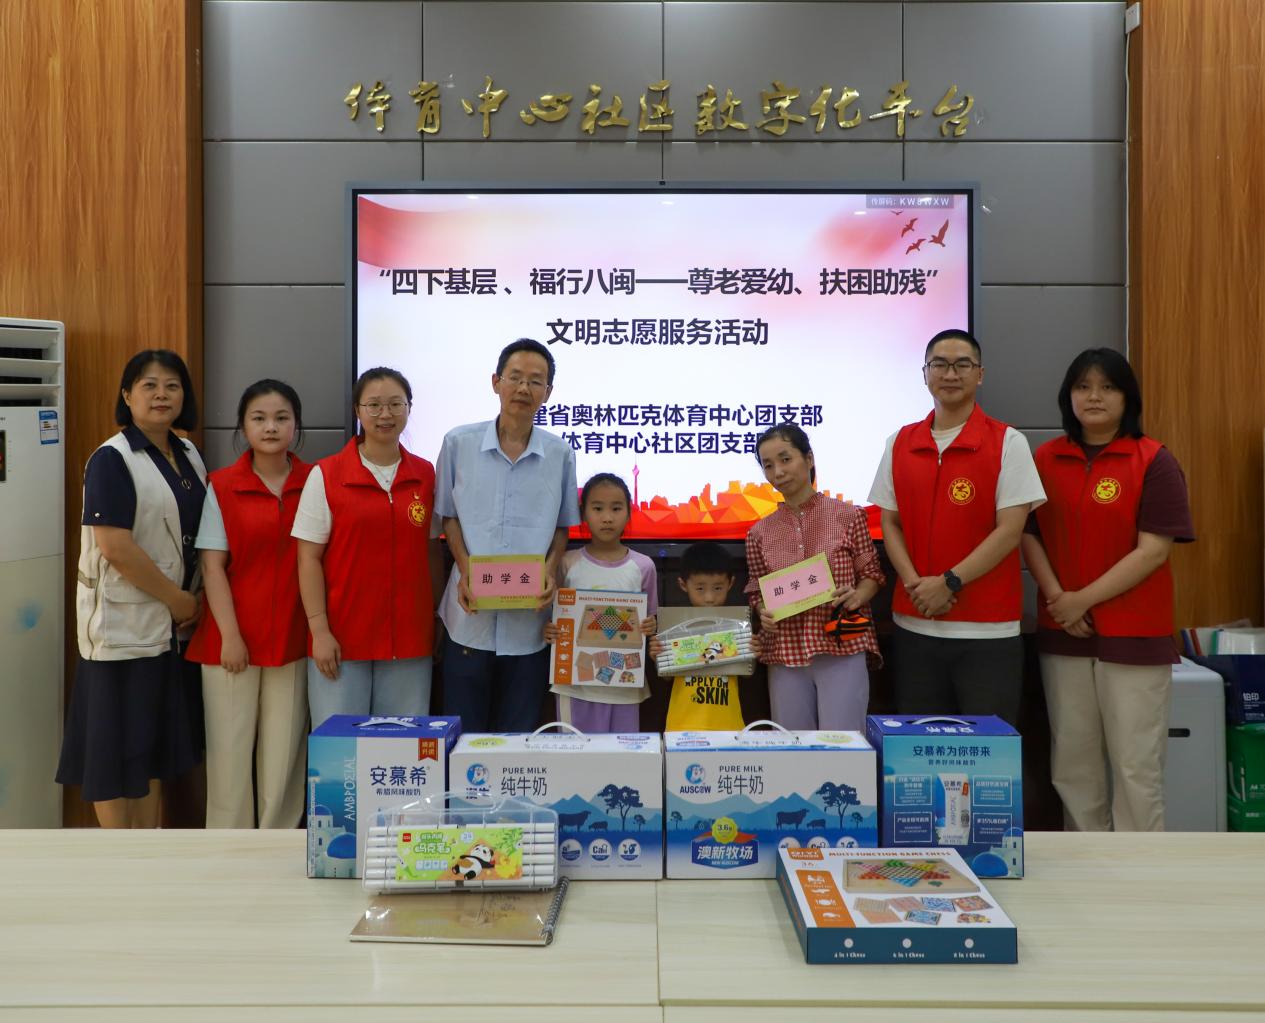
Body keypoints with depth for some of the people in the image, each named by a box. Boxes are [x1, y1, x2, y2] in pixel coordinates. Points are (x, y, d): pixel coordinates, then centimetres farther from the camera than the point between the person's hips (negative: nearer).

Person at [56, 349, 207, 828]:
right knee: (116, 743, 2)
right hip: (123, 623, -7)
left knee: (156, 743, 16)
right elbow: (115, 547, -20)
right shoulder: (112, 459, -11)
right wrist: (178, 599, -14)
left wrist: (190, 603, 4)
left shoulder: (189, 456, 10)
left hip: (173, 625, 7)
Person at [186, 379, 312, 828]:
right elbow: (212, 566, -4)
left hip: (293, 637, 1)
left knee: (284, 750, 8)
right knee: (230, 747, 6)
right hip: (232, 638, -1)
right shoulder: (221, 486, -2)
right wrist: (230, 636, -10)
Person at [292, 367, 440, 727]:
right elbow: (309, 558, -4)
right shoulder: (325, 475, -3)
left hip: (409, 638, 3)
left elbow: (432, 552, 11)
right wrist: (319, 630, -9)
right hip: (342, 637, -2)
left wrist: (437, 620, 9)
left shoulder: (426, 475, 6)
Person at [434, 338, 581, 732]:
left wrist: (551, 570, -9)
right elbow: (448, 516, 8)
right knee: (463, 733, 8)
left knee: (519, 734, 10)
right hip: (470, 615, 0)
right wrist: (465, 568, -9)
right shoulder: (459, 443, 1)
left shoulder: (560, 453, 3)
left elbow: (562, 526, 10)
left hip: (531, 619, 1)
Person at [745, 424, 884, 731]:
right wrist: (764, 612, -8)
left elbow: (872, 574, 6)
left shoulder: (848, 516, 0)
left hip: (843, 650, -2)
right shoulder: (760, 533, 7)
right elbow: (757, 591, 13)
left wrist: (855, 598, -14)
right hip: (785, 655, 3)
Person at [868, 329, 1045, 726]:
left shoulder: (1007, 442, -3)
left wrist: (950, 582, -15)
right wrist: (915, 584, -7)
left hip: (988, 630, -3)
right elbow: (890, 524, 8)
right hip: (913, 626, 4)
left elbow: (1009, 530, -8)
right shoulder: (900, 443, 8)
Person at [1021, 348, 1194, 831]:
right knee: (1072, 762, 10)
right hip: (1062, 632, 4)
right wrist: (1056, 597, -9)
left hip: (1134, 634, -3)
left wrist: (1084, 599, -13)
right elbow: (1028, 534, 5)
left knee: (1136, 767, 0)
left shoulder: (1154, 461, -4)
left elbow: (1154, 550, -10)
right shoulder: (1046, 459, 7)